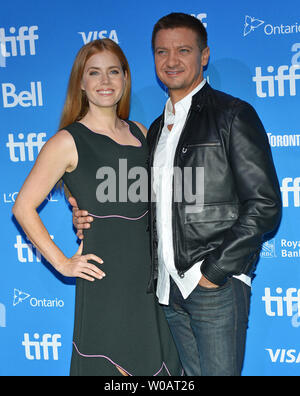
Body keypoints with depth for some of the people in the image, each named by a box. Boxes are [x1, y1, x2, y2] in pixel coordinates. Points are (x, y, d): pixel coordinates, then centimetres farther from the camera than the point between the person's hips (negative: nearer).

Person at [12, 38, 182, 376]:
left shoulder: (140, 133, 10)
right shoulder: (68, 142, -8)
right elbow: (24, 207, -8)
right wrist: (62, 263, -9)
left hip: (148, 275, 6)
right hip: (105, 280, -6)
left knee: (155, 362, 13)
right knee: (108, 369, 1)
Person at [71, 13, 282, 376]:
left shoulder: (233, 115, -5)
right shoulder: (157, 128, 17)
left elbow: (264, 206, -11)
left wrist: (214, 271, -13)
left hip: (217, 283, -6)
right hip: (170, 287, 6)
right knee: (192, 374, 14)